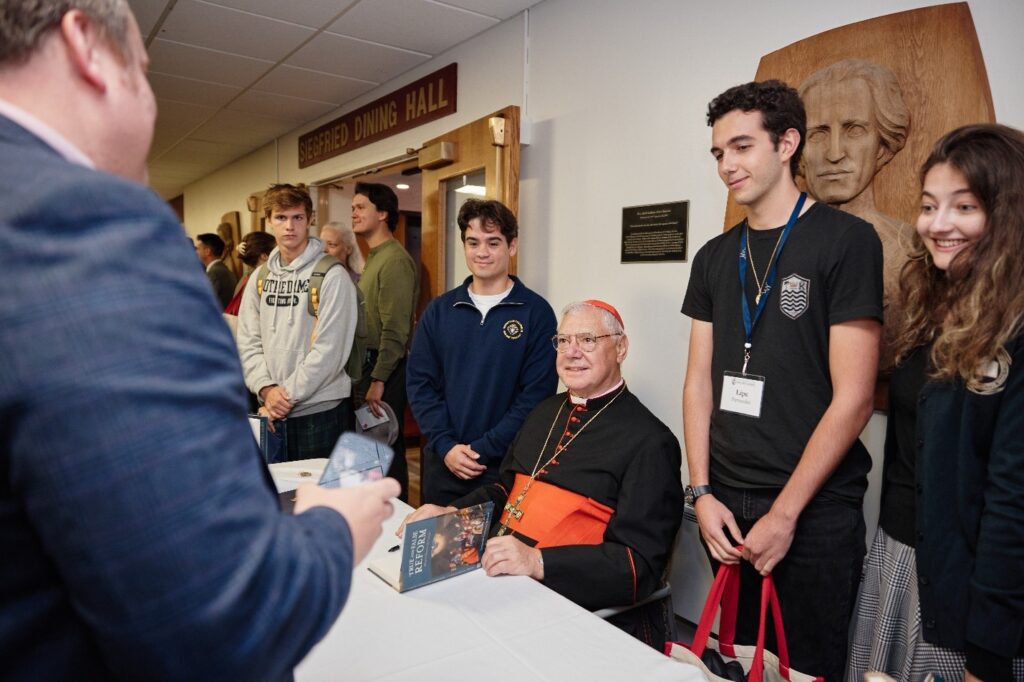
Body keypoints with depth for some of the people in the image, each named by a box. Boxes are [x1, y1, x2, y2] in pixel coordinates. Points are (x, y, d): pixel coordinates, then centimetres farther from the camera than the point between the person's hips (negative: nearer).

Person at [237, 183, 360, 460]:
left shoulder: (331, 276, -10)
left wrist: (288, 394, -15)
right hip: (273, 411, 5)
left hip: (321, 410, -5)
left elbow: (329, 350, -16)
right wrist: (266, 388, -11)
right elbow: (248, 342, 5)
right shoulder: (259, 279, 9)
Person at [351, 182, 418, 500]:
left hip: (384, 368, -10)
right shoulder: (374, 258, 17)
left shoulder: (394, 260, -14)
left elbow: (395, 330, -20)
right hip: (369, 364, 10)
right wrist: (366, 375, 15)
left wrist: (378, 381, -19)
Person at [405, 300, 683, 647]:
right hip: (497, 574, 7)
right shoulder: (546, 411, 15)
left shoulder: (649, 442, -10)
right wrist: (450, 513, 6)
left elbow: (639, 564, -17)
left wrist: (537, 561, -28)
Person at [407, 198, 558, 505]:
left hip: (505, 466, -3)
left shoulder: (536, 312, -7)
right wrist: (446, 445, -9)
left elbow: (536, 394, -11)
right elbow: (419, 382, 2)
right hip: (442, 463, 3)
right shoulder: (439, 310, 4)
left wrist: (484, 449, -14)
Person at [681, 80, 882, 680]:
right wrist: (703, 493, -2)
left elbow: (852, 398, -13)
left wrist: (785, 513, -12)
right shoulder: (715, 257, 7)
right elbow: (700, 382, 7)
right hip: (727, 505, 5)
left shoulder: (846, 240, -9)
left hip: (816, 512, -4)